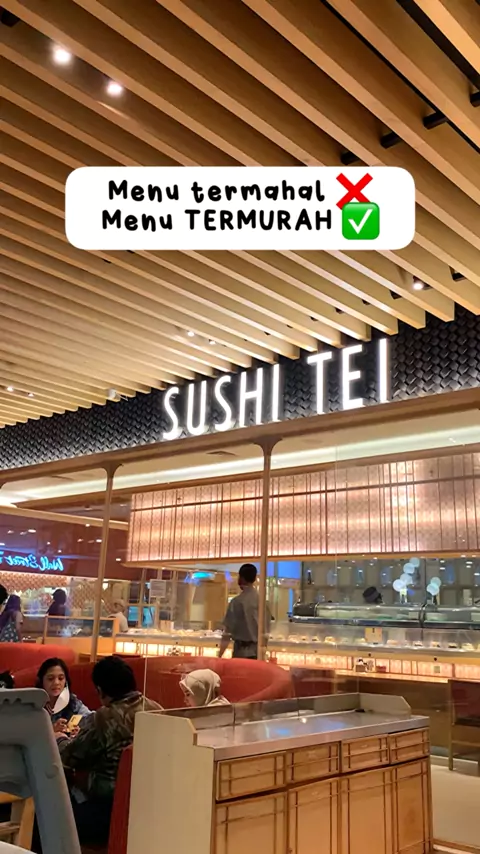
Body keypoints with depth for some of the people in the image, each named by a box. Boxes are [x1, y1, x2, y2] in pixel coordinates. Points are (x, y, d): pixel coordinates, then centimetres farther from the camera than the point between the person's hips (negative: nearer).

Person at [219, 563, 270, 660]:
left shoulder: (237, 601, -11)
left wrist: (220, 654, -3)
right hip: (259, 650, 5)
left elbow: (228, 630, -10)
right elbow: (266, 629, 9)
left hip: (242, 650, -5)